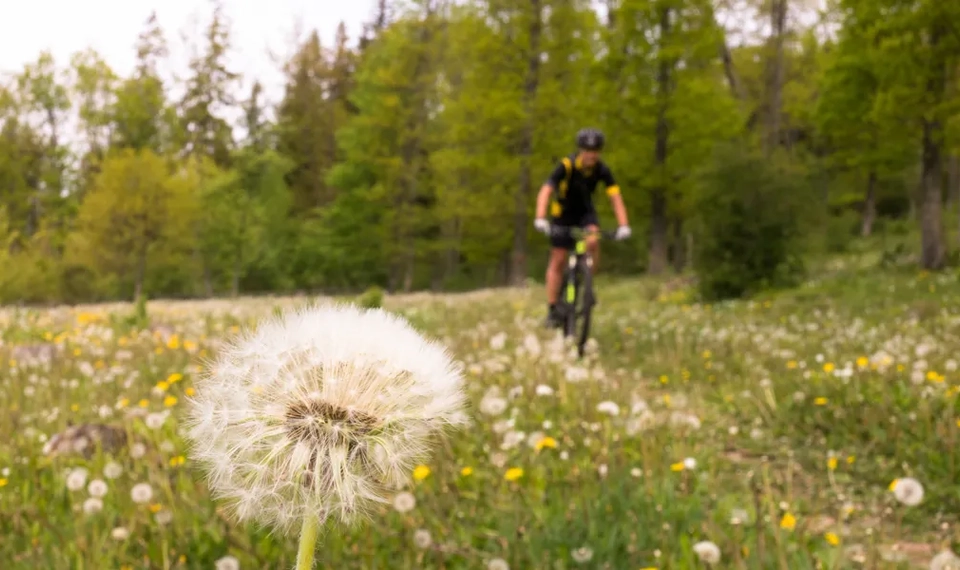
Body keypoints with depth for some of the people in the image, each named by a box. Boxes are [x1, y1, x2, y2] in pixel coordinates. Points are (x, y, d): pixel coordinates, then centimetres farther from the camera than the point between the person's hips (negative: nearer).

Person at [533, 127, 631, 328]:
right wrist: (540, 219, -51)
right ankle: (552, 310, 7)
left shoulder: (602, 170, -20)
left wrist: (623, 225, -36)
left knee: (593, 242, -29)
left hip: (585, 212, 2)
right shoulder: (566, 165, -28)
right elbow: (545, 191, -36)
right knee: (558, 260, -2)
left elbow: (615, 197, -23)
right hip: (563, 213, -2)